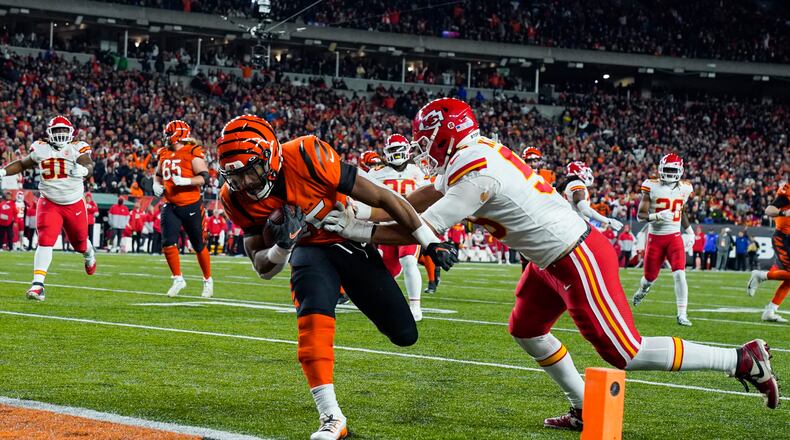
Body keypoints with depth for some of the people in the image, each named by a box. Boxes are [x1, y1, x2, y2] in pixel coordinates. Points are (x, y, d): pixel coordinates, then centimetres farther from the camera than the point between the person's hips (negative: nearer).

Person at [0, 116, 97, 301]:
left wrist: (83, 170, -49)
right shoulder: (40, 149, -2)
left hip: (75, 204, 0)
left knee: (80, 242, 18)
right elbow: (23, 164, 14)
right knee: (45, 240, -19)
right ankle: (38, 284, -21)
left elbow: (89, 167, -25)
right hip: (49, 203, 0)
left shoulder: (77, 148, -9)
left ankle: (88, 253, 57)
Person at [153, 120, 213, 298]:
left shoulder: (193, 154, -12)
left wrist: (185, 181, -28)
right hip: (170, 206, 5)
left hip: (191, 206, -5)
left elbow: (205, 177, -17)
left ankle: (208, 280, 25)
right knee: (168, 243, -8)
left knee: (199, 246, 8)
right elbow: (158, 174, 25)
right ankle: (178, 279, 6)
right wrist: (157, 185, 5)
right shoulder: (164, 154, 9)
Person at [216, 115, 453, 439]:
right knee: (314, 313, -31)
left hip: (353, 240, -1)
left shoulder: (306, 157, -33)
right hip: (309, 252, 1)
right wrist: (283, 246, -34)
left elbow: (381, 197, -23)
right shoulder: (238, 199, -18)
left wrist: (430, 242, -16)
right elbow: (263, 268, -10)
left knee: (404, 334, 1)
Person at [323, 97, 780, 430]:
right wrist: (369, 214, 17)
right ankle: (586, 410, 24)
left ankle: (743, 360, 0)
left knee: (625, 353, -5)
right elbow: (428, 196, 20)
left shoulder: (475, 174, -22)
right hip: (555, 257, 10)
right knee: (527, 330, 19)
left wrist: (363, 232, -9)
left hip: (578, 260, -10)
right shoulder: (476, 151, 7)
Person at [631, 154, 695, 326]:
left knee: (679, 274, -16)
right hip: (655, 237, -1)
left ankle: (682, 314, -12)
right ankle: (642, 289, 47)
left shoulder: (683, 189, 4)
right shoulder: (652, 187, -8)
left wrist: (689, 231, 16)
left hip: (674, 237, 2)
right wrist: (657, 216, -26)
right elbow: (640, 215, -9)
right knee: (650, 276, 9)